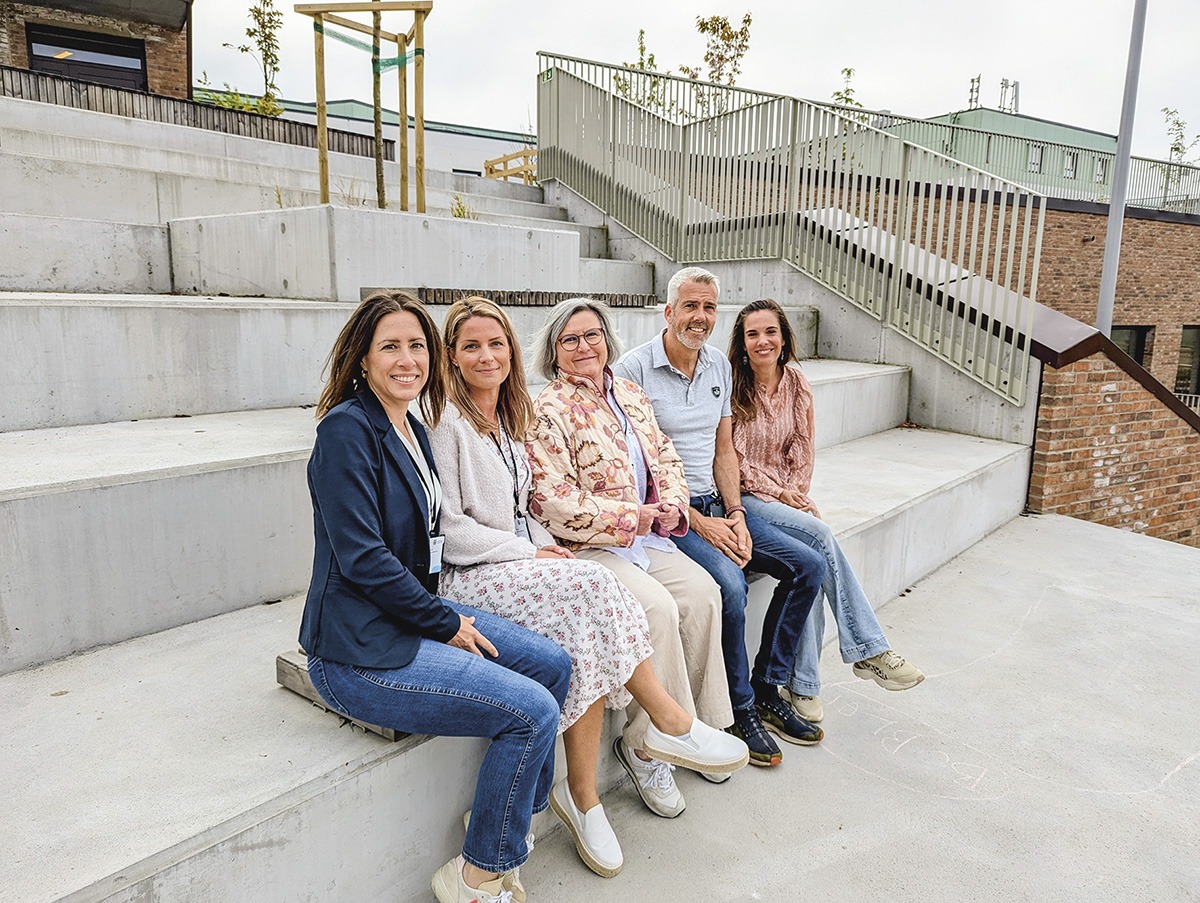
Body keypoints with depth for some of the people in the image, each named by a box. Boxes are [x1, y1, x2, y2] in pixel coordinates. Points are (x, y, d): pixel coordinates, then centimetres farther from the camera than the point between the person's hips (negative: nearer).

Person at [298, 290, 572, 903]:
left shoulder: (411, 428, 11)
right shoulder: (347, 429, -17)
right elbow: (362, 558, -22)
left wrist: (447, 616, 4)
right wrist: (446, 625, -14)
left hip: (414, 616, 9)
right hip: (360, 649, -9)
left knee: (554, 665, 6)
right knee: (533, 711, -15)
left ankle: (505, 817, 22)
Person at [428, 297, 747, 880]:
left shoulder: (508, 417, 15)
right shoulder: (446, 422, -9)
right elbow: (450, 531, -14)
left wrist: (547, 548, 1)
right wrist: (531, 554, -14)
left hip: (524, 563, 7)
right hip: (469, 576, -7)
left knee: (585, 632, -22)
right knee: (590, 583, -28)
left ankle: (582, 794, -13)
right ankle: (671, 722, -15)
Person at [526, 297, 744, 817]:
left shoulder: (629, 396, 14)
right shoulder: (548, 412, -9)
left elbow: (665, 458, 17)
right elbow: (551, 500, -17)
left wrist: (671, 506, -4)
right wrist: (631, 516, -17)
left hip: (646, 537, 7)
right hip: (586, 548, -7)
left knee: (703, 591, -13)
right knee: (658, 608, -25)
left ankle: (697, 724, 4)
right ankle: (644, 745, -7)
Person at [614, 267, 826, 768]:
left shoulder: (720, 365, 11)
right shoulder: (634, 368, -11)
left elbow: (723, 449, 12)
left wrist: (735, 514, -3)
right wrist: (697, 521, -17)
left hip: (715, 504, 8)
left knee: (808, 564, -1)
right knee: (729, 583, -30)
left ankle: (767, 690, 11)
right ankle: (740, 710, -6)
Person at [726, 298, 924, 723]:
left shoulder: (796, 382, 6)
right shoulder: (732, 385, -10)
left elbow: (803, 447, 9)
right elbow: (733, 457, -11)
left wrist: (796, 493, -5)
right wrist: (777, 494, -14)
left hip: (787, 492, 5)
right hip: (746, 494, -5)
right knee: (820, 535, -27)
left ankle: (803, 684, -15)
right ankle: (869, 650, -19)